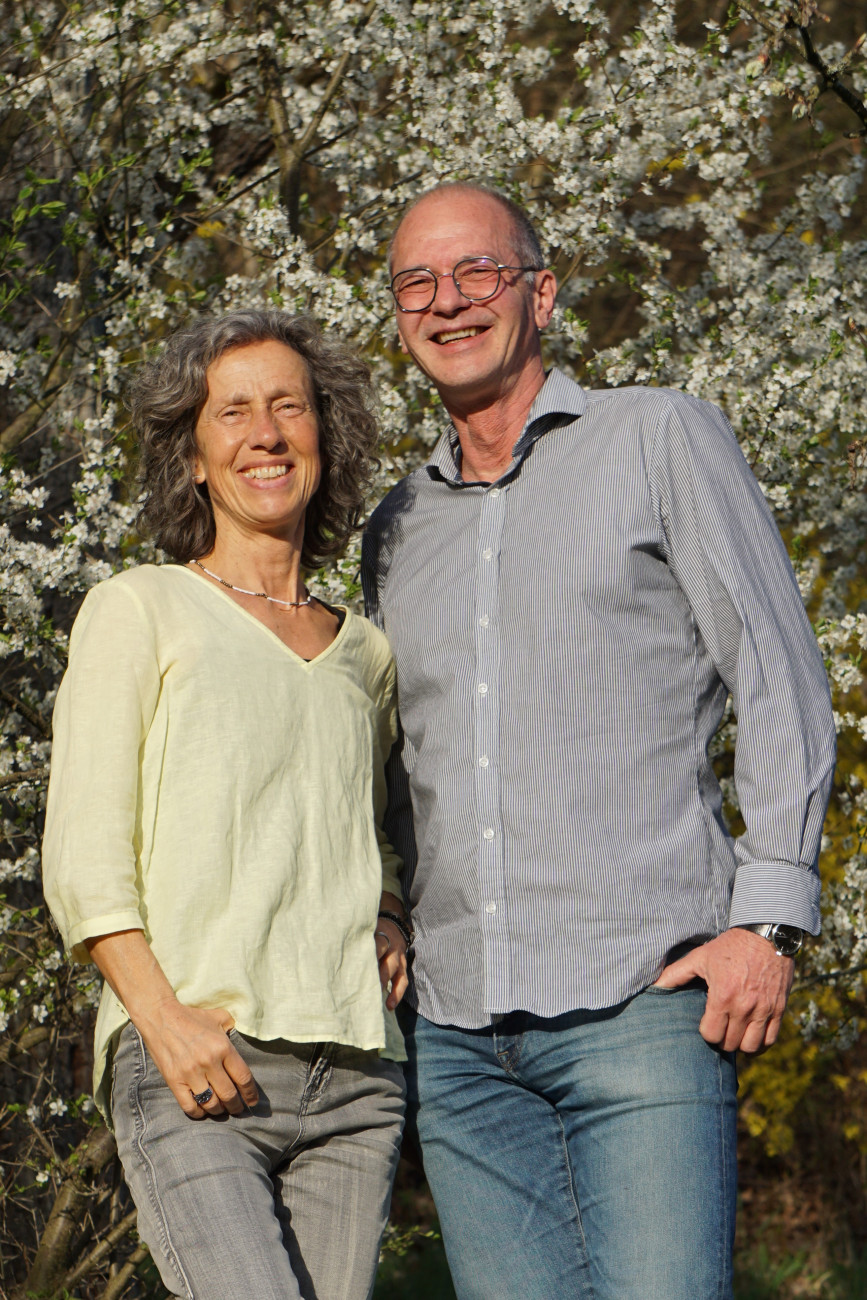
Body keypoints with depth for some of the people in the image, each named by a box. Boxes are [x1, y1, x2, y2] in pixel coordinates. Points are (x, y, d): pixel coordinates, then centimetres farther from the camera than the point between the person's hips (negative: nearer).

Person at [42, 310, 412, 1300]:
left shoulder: (364, 652, 19)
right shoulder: (140, 611, 5)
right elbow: (83, 860, -2)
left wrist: (391, 924, 9)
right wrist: (166, 1018, -16)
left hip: (351, 1076, 5)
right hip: (191, 1071, -5)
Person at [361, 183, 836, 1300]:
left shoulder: (661, 440, 5)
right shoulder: (396, 529, 19)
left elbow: (779, 676, 0)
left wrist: (766, 916, -9)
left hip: (639, 999, -5)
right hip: (455, 1030, 5)